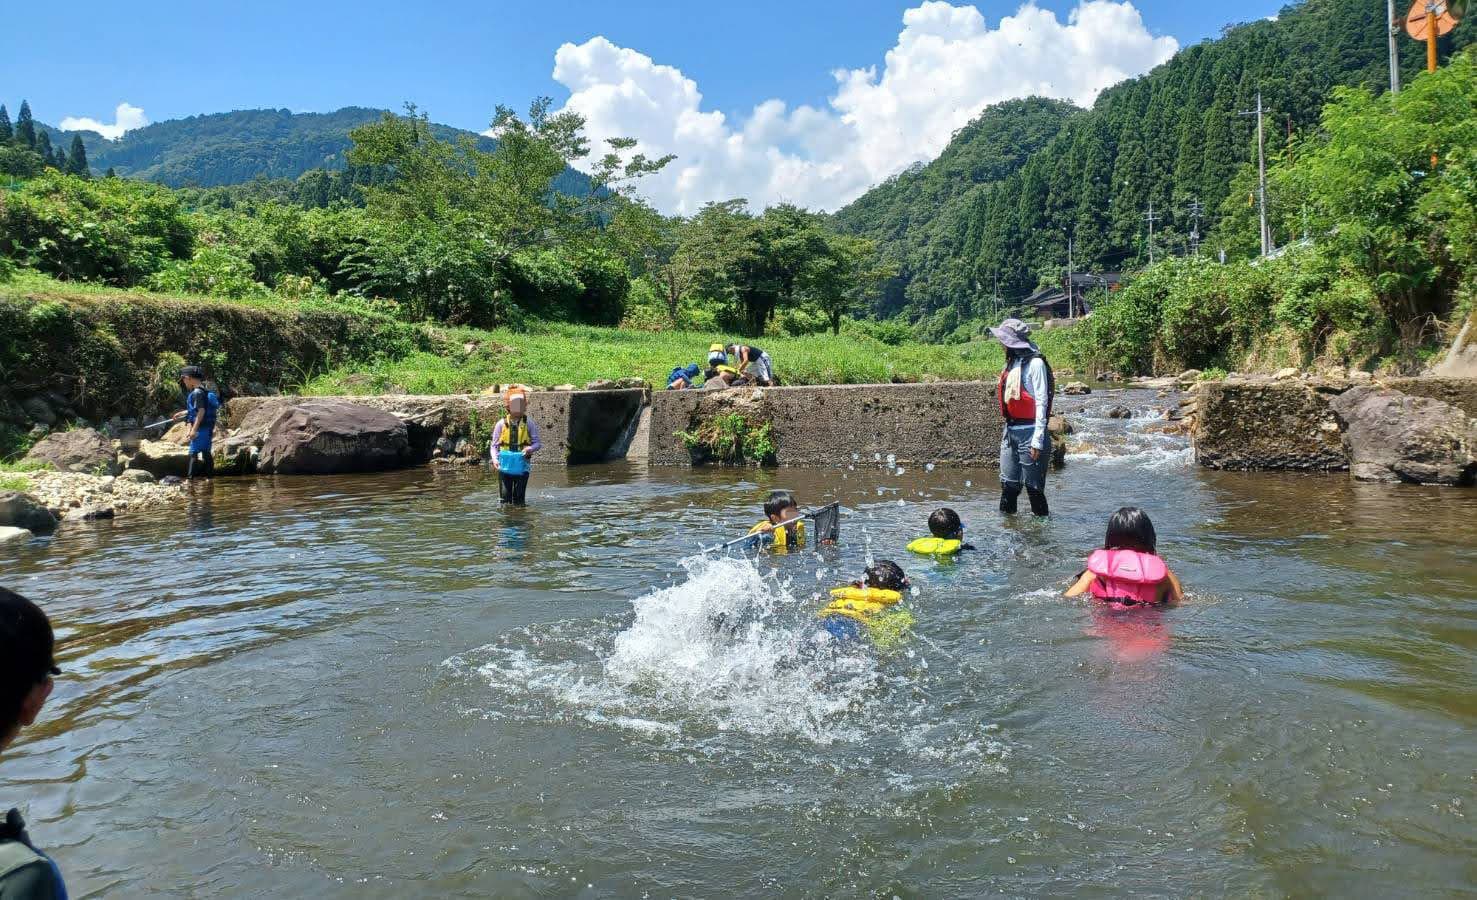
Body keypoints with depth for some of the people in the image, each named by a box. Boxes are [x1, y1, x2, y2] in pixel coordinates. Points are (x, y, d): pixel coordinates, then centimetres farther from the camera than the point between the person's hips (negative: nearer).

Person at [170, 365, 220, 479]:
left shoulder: (197, 392, -15)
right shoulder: (203, 391, 14)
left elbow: (201, 411, -23)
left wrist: (194, 429, -23)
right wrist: (181, 414, 31)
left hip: (201, 428, -9)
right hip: (208, 427, 9)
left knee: (193, 452, -7)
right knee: (206, 452, 13)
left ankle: (190, 476, -8)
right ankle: (208, 474, 17)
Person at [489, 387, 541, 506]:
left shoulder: (529, 423, 2)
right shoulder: (501, 424, 3)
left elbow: (537, 444, 3)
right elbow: (494, 445, 6)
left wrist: (529, 449, -18)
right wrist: (495, 459, -10)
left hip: (521, 466, 0)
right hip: (504, 466, 0)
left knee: (519, 499, 2)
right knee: (504, 496, -1)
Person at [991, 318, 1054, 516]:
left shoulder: (1035, 363, -11)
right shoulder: (1012, 362, 14)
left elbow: (1041, 402, -15)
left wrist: (1037, 441, -18)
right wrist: (1007, 429, 17)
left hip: (1029, 432, -8)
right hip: (1010, 432, 8)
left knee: (1033, 487, -1)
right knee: (1008, 485, 11)